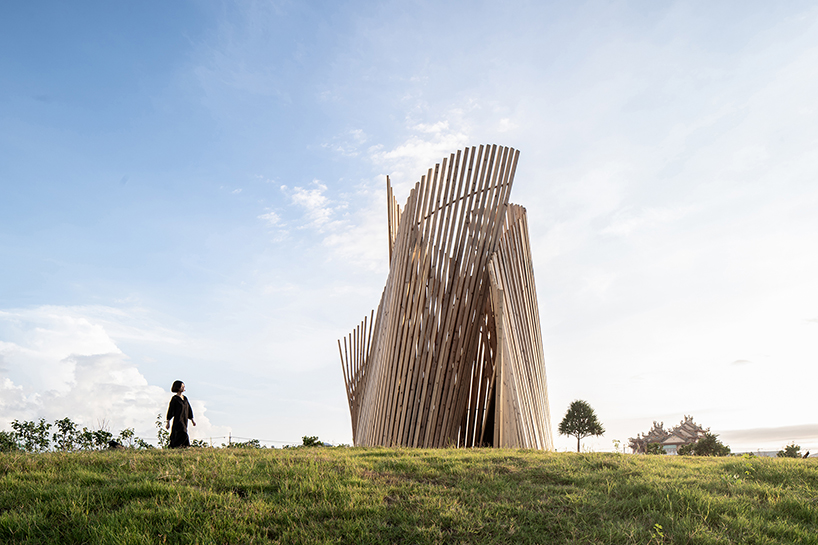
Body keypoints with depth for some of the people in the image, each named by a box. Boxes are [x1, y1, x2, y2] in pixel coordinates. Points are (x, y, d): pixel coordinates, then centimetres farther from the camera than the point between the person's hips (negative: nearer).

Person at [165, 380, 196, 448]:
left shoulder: (185, 398, 14)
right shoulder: (174, 398, -6)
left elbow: (189, 409, 18)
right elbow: (170, 410, -6)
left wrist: (192, 419, 17)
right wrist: (168, 422, -7)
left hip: (184, 420, 7)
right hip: (178, 420, -7)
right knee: (183, 434, -17)